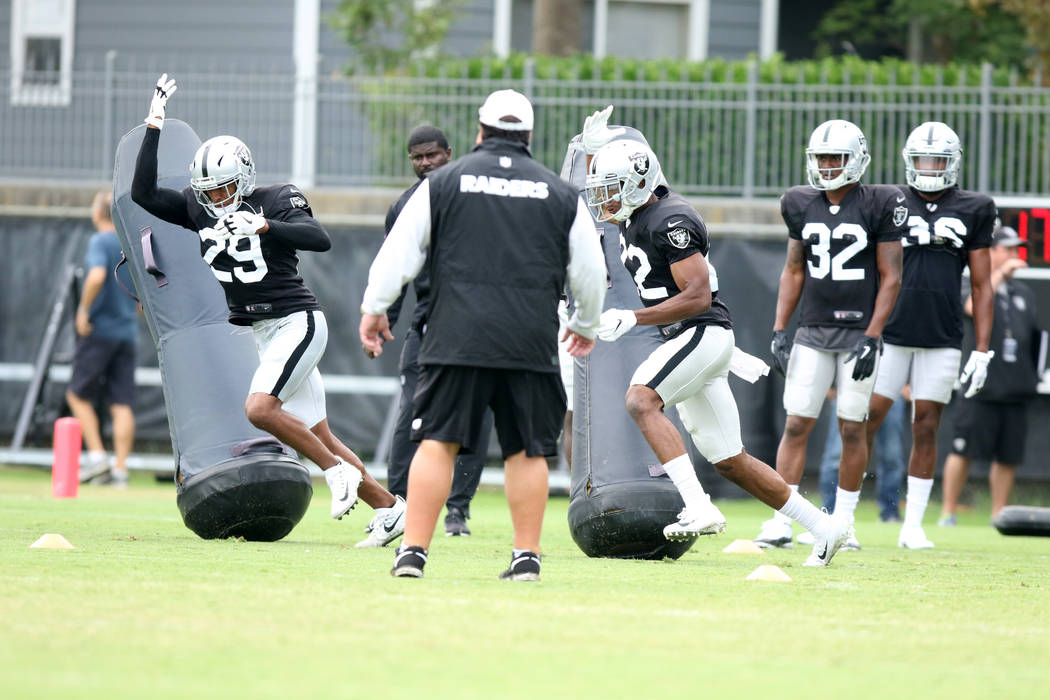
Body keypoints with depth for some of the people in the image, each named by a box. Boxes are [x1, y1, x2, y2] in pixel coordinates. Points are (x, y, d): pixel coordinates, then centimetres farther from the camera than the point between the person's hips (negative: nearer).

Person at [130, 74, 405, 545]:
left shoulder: (276, 202, -10)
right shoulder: (197, 208, 6)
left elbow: (320, 240, -24)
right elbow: (143, 194, -2)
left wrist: (263, 225, -35)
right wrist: (154, 125, -6)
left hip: (296, 321, -7)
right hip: (259, 331, 7)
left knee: (260, 408, -24)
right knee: (317, 437, 5)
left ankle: (339, 472, -11)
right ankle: (389, 509, 11)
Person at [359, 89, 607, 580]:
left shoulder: (444, 182, 6)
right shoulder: (561, 195, 10)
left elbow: (400, 251, 6)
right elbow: (590, 269, 16)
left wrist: (373, 309, 17)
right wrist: (586, 324, 33)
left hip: (457, 337, -1)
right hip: (531, 342, 1)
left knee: (438, 442, 0)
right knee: (526, 449, 7)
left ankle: (413, 550, -5)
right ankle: (526, 555, 6)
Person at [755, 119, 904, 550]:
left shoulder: (878, 206, -6)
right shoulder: (802, 207, 7)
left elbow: (890, 277, -5)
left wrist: (872, 338, -11)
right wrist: (779, 331, 7)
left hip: (858, 332, -3)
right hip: (812, 332, 3)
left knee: (852, 429, 1)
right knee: (796, 424, -3)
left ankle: (843, 523, 11)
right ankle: (780, 522, -3)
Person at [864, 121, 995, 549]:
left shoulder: (972, 211, 6)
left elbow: (981, 286, 9)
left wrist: (982, 350, 4)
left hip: (941, 338, 1)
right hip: (890, 334, 0)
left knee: (926, 428, 3)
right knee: (865, 421, -3)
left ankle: (913, 526, 10)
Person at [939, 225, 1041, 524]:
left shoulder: (1024, 294, 18)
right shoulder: (972, 285, 2)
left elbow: (1034, 337, 23)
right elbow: (974, 307, -21)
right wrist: (1000, 273, -20)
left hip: (1016, 388, 5)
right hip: (980, 389, -5)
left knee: (1008, 457, 5)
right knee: (963, 452, -5)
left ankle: (998, 517, 13)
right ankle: (947, 514, 3)